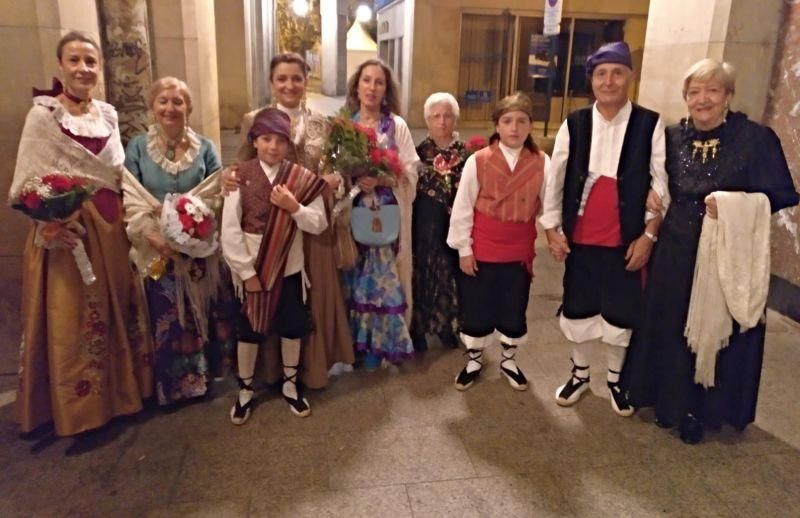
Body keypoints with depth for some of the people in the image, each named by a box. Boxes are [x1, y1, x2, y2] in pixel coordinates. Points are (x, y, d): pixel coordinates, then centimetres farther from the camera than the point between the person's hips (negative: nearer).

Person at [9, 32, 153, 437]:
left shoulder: (108, 115, 9)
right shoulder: (43, 115, -7)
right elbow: (27, 182, -11)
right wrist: (50, 223, -25)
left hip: (112, 229, 6)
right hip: (67, 229, -5)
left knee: (117, 310, 13)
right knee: (72, 318, 2)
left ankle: (118, 390, 29)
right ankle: (79, 407, 18)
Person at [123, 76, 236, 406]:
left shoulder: (205, 148, 4)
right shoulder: (137, 147, 2)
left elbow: (216, 196, -1)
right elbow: (128, 200, -6)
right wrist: (153, 235, -20)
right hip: (157, 249, -1)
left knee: (202, 315, 9)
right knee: (166, 318, 6)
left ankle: (202, 374, 28)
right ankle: (173, 384, 24)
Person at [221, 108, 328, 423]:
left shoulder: (302, 178, -4)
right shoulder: (241, 176, -8)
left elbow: (319, 224, -6)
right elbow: (230, 230, -10)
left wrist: (294, 207, -23)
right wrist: (247, 271, -12)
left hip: (289, 266, 2)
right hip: (252, 267, -1)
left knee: (292, 327, 13)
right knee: (250, 328, 12)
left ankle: (290, 385, 35)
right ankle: (245, 390, 31)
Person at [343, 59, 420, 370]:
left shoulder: (397, 126, 1)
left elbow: (410, 172, -4)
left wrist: (380, 180, -19)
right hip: (351, 212, 2)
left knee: (382, 275, 1)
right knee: (354, 275, 6)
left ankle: (377, 343, 15)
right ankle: (353, 340, 20)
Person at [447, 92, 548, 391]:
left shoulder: (541, 163, -5)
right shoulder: (478, 161, -9)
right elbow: (462, 209, -6)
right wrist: (463, 249, -5)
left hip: (520, 253, 2)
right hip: (481, 253, -1)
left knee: (514, 310, 15)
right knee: (476, 310, 11)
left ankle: (508, 360, 37)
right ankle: (474, 361, 32)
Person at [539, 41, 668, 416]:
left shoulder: (650, 125, -5)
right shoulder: (574, 124, 0)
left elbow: (660, 184, -4)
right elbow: (555, 178, 3)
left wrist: (649, 234, -8)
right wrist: (552, 228, 1)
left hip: (626, 239, -1)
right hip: (580, 237, 2)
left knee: (620, 312, 11)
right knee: (578, 307, 14)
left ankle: (615, 379, 34)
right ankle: (579, 374, 36)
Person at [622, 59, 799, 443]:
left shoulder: (757, 138, -9)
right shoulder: (673, 137, 3)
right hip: (676, 252, 4)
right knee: (670, 329, 11)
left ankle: (702, 410, 27)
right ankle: (671, 401, 31)